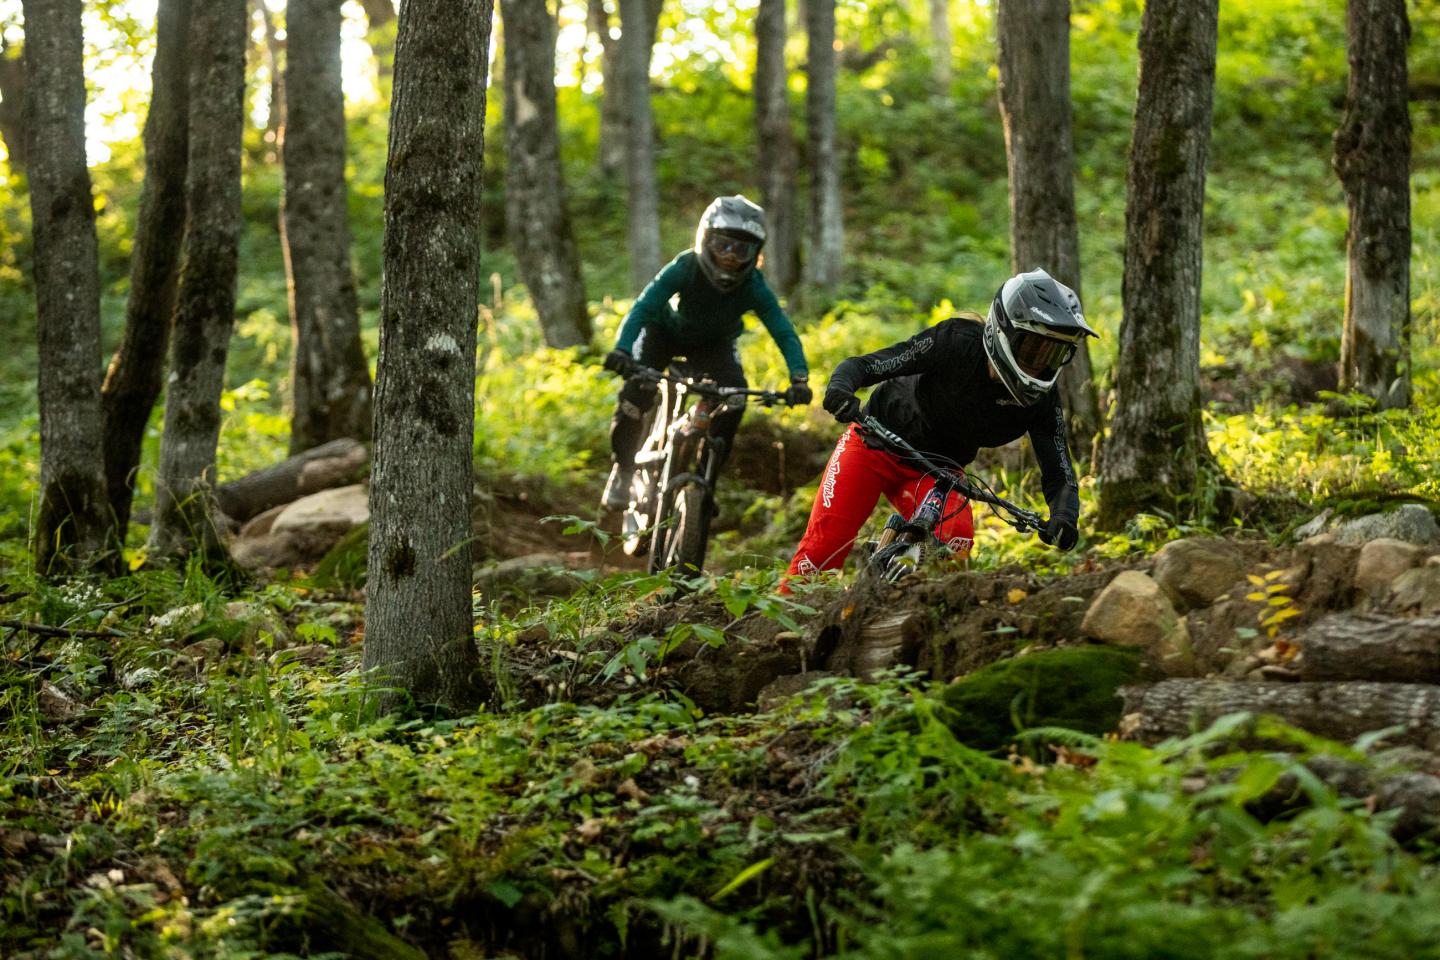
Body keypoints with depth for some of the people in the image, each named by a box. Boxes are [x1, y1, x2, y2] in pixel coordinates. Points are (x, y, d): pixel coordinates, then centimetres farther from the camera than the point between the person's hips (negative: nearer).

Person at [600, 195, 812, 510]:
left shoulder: (753, 286, -29)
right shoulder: (684, 268, -34)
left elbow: (784, 332, -32)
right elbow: (643, 307, -42)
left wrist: (799, 378, -49)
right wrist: (622, 350, -60)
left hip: (713, 344, 2)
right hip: (666, 331, -2)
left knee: (734, 399, -23)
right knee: (637, 389, -24)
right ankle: (622, 470, -1)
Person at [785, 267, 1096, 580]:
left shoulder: (1042, 400, -17)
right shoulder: (955, 341, -27)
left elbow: (1059, 475, -15)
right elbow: (862, 366, -25)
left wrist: (1064, 517, -38)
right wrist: (840, 389, -48)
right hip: (876, 445, -3)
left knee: (957, 538, -27)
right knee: (827, 541, -17)